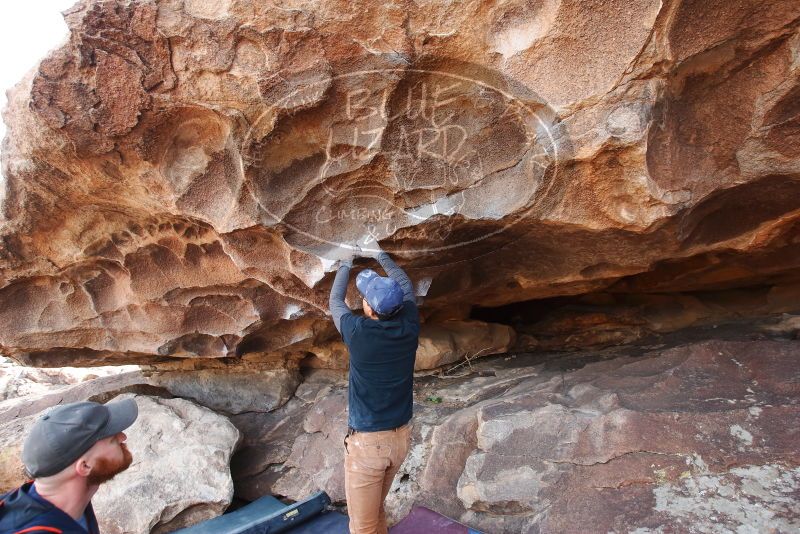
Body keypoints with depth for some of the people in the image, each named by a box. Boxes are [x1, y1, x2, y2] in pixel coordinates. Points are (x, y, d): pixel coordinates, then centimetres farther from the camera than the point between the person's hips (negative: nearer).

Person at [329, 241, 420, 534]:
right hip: (402, 436, 5)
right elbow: (407, 286, 12)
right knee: (376, 510, 26)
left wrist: (346, 263, 15)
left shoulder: (358, 332, -19)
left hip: (367, 441, -5)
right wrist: (381, 255, 21)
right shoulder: (409, 326, -9)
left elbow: (335, 302, 3)